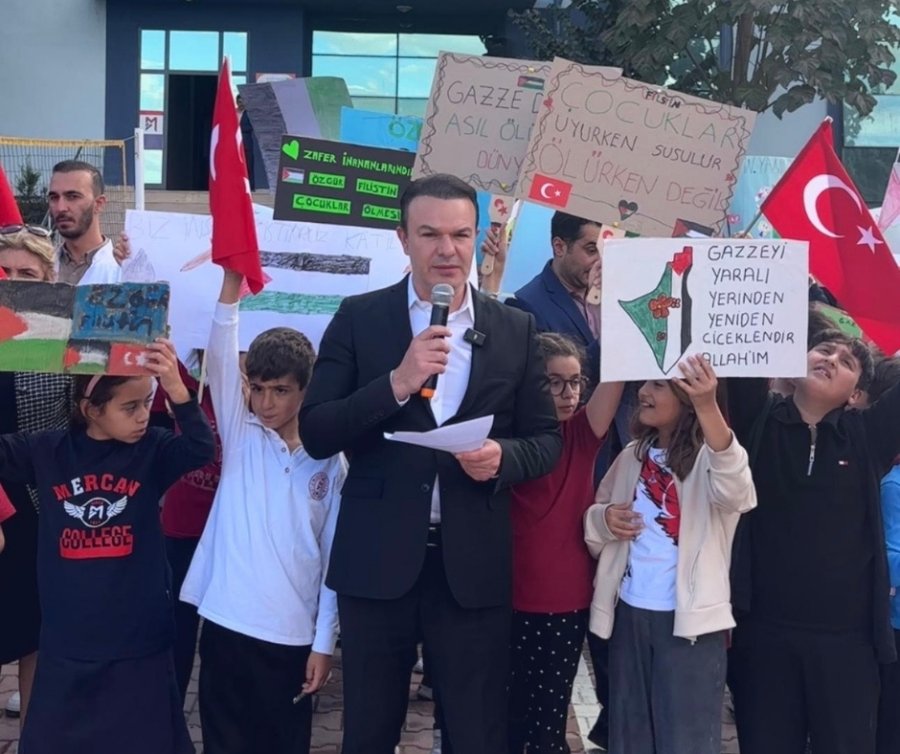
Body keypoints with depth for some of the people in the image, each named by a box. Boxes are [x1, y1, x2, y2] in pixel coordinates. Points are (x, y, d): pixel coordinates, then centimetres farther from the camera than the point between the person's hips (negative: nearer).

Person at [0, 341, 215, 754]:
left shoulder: (152, 451, -6)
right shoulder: (47, 451, -1)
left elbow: (200, 449, -23)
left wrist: (176, 388, -36)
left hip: (139, 640, -1)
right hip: (67, 642, 2)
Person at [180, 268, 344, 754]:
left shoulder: (332, 461, 2)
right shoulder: (240, 436, 4)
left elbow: (333, 557, 3)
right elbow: (220, 357, -10)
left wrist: (324, 642, 0)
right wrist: (231, 283, -22)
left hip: (293, 635, 0)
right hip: (227, 624, 0)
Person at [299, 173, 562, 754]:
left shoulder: (516, 330, 4)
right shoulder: (359, 318, 0)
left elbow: (548, 439, 7)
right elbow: (315, 435, -6)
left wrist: (502, 457, -15)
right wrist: (395, 384, -20)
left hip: (473, 565, 1)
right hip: (376, 561, 0)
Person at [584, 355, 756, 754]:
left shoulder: (709, 456, -10)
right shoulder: (632, 456, 9)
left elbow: (734, 490, -33)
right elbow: (594, 517, 18)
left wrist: (708, 407, -46)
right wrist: (603, 518, -8)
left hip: (688, 619, -6)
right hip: (629, 614, 6)